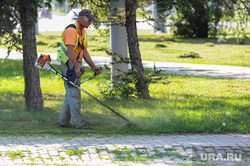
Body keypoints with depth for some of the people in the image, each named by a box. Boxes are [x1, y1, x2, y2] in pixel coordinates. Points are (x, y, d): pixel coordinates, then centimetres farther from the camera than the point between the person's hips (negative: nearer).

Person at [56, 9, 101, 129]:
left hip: (76, 66, 10)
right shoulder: (71, 31, -17)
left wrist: (93, 67, 7)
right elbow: (70, 51, -28)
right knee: (74, 94, -10)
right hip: (69, 64, -10)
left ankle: (63, 122, 17)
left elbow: (84, 52, 16)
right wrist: (77, 67, -39)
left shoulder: (83, 32, 14)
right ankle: (78, 123, -10)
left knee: (70, 94, 12)